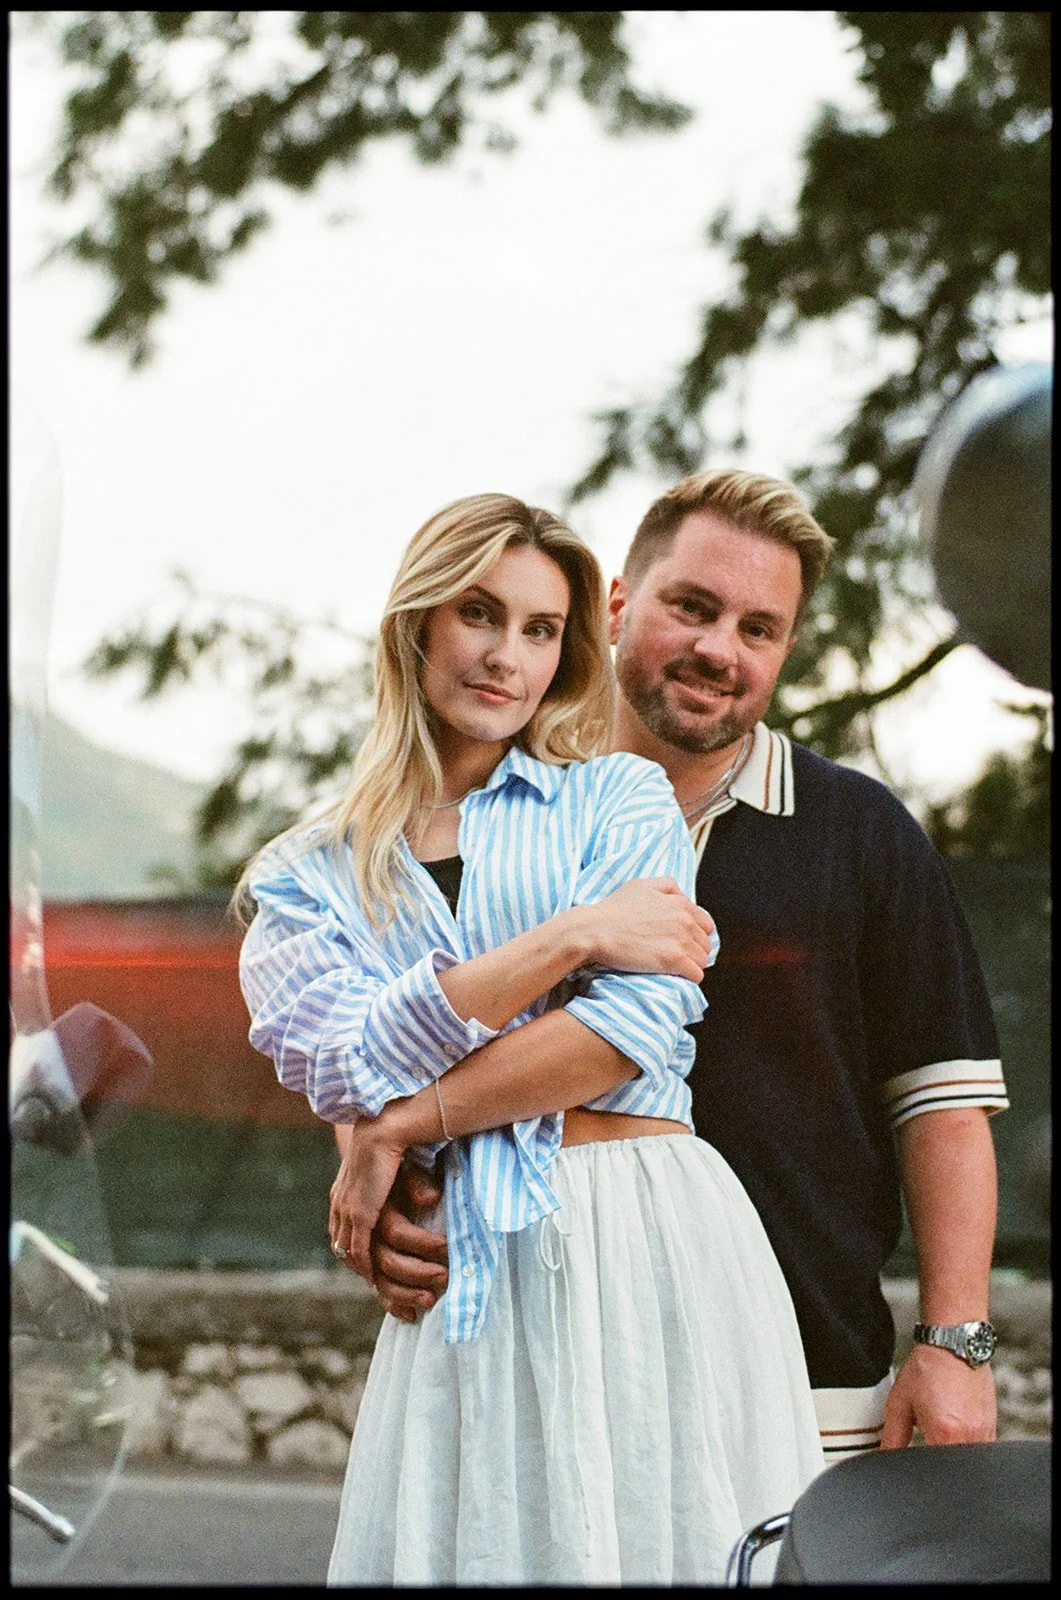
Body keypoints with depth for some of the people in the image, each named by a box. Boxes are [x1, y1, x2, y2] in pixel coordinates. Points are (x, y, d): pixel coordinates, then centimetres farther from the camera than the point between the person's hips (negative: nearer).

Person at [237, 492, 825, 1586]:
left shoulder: (618, 798, 11)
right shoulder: (303, 880, 15)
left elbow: (643, 1022, -5)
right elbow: (344, 1064, -4)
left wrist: (406, 1124, -6)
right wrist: (573, 938, -8)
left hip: (653, 1241, -1)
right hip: (469, 1279, 1)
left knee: (674, 1544, -3)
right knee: (472, 1552, -3)